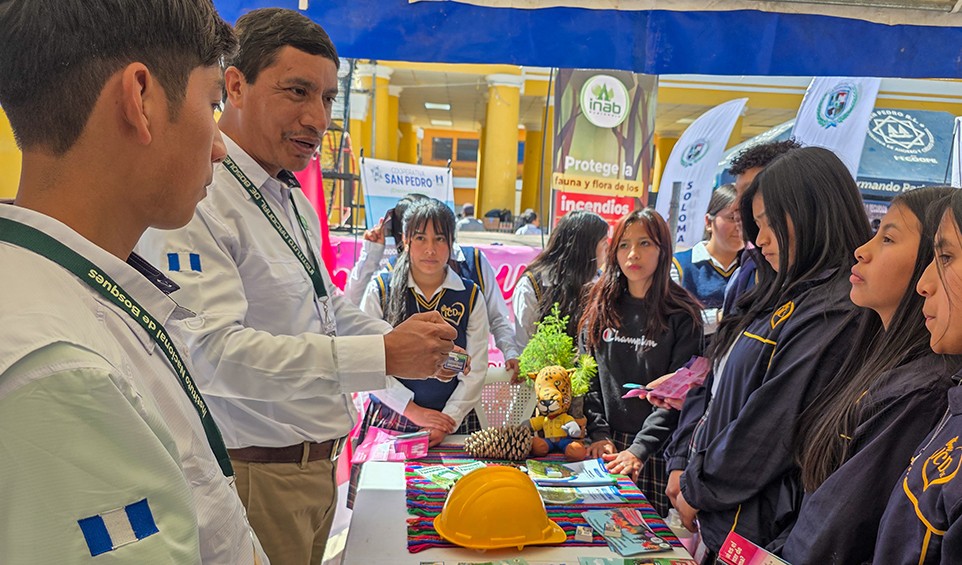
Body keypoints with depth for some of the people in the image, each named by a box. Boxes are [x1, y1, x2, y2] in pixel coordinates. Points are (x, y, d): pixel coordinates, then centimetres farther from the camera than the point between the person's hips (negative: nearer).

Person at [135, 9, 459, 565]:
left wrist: (418, 346, 5)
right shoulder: (194, 199, -19)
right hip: (252, 473, -8)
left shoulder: (296, 203, 12)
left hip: (316, 464, 9)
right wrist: (382, 355, -32)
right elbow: (211, 349, -29)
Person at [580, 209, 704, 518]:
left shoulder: (682, 315, -6)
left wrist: (640, 449, -17)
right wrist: (599, 433, -6)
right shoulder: (601, 307, 6)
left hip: (656, 450, -3)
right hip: (606, 445, 3)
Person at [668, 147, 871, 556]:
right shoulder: (787, 297, 10)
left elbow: (772, 429, -22)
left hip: (753, 529, -8)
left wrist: (695, 490, -10)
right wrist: (682, 466, 5)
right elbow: (723, 391, 11)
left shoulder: (830, 314, -20)